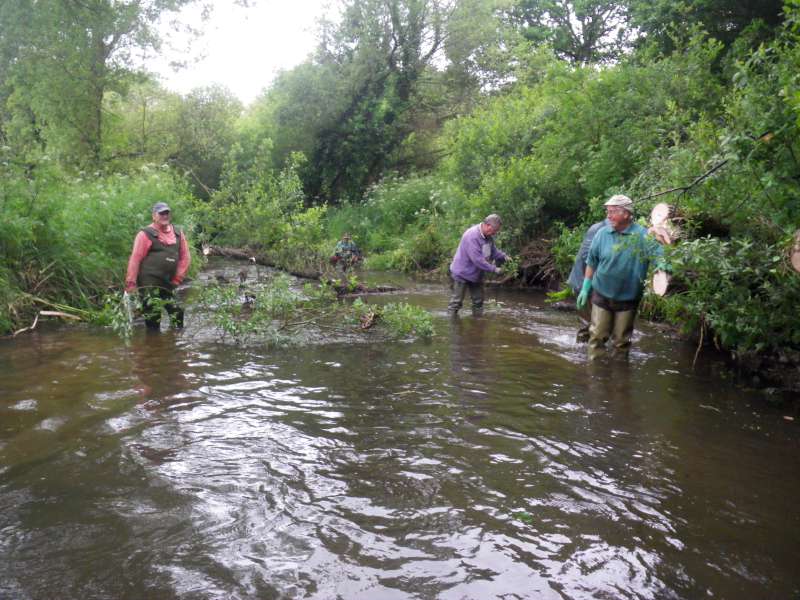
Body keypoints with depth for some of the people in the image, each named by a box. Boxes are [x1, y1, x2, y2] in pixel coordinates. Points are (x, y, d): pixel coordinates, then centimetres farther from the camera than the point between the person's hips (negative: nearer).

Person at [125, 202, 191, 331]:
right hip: (149, 284, -5)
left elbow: (185, 257, 11)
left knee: (177, 314, 8)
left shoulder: (178, 234, 9)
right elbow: (135, 258, -8)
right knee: (153, 316, -2)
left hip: (168, 284, 5)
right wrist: (131, 283, -11)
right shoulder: (146, 234, -7)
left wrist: (177, 278, 3)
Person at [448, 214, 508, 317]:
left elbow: (493, 251, 14)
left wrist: (503, 256, -7)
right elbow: (477, 259, -32)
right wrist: (493, 269, -28)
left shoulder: (488, 236, 0)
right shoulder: (472, 236, -30)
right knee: (456, 301, 0)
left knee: (478, 300, 16)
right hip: (462, 273, -9)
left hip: (477, 274, 9)